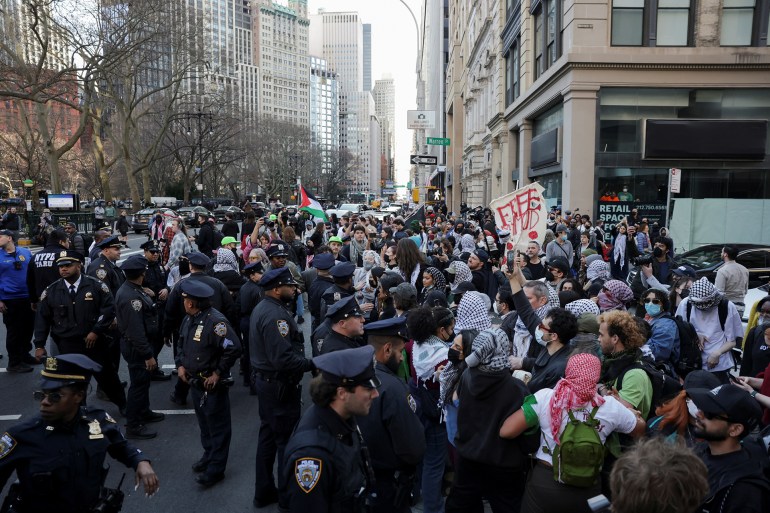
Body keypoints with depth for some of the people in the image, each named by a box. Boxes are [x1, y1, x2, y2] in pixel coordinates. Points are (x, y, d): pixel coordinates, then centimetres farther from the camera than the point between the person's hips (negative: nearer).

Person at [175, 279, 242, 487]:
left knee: (217, 426, 4)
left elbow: (234, 349, -26)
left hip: (213, 384, -8)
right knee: (204, 422, 22)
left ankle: (216, 468, 14)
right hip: (195, 382, 9)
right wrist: (181, 364, 4)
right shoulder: (189, 319, 4)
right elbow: (181, 343, 19)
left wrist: (218, 373, -20)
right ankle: (209, 455, 39)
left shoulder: (216, 321, -24)